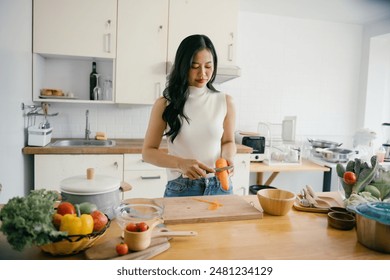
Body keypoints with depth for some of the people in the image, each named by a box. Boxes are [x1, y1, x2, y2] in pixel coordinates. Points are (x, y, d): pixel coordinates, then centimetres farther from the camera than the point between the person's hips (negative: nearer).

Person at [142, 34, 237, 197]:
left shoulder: (225, 102, -2)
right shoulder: (165, 104, -6)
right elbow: (148, 151, -4)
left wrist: (227, 157, -12)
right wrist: (181, 163, -21)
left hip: (219, 187, 2)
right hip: (180, 189, -2)